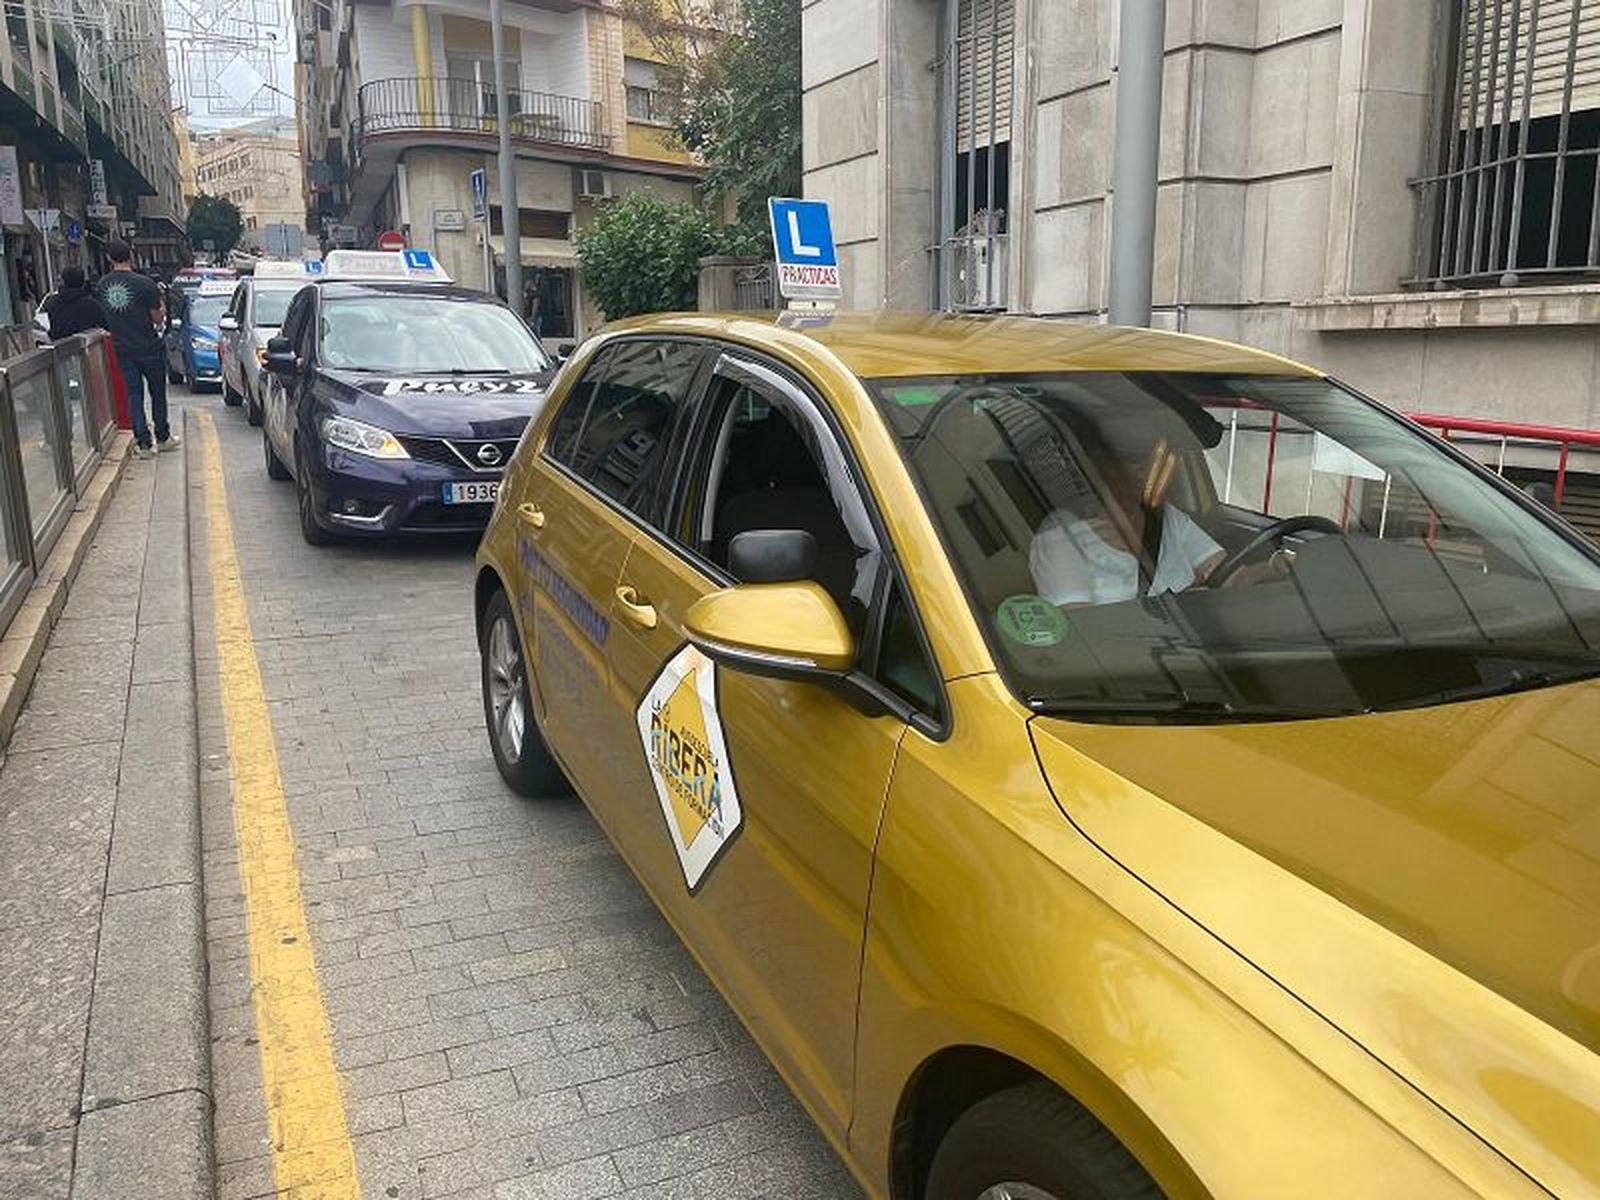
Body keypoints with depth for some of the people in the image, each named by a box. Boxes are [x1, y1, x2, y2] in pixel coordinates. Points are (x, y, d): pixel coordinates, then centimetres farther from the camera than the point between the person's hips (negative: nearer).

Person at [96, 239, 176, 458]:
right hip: (149, 348, -4)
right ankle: (163, 438, 20)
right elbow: (158, 318, -12)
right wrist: (161, 311, 8)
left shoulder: (101, 285, 0)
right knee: (157, 393, 11)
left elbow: (104, 316, 10)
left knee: (133, 394, 8)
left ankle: (143, 443, 6)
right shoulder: (145, 284, -16)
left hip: (122, 348, 4)